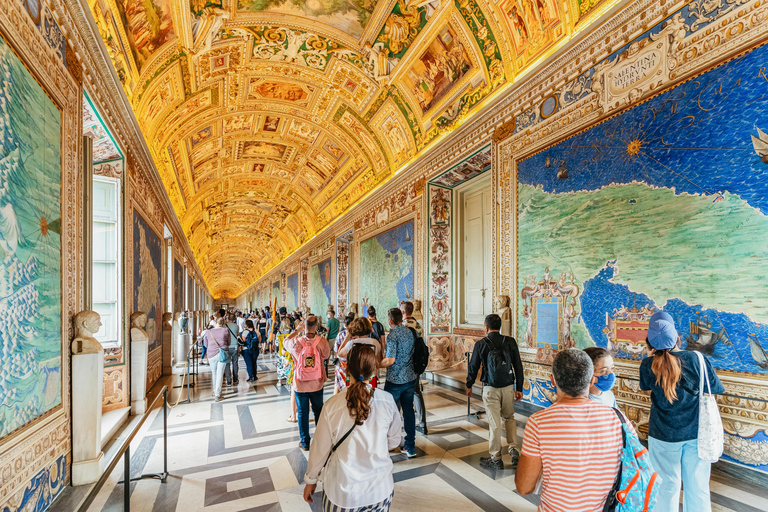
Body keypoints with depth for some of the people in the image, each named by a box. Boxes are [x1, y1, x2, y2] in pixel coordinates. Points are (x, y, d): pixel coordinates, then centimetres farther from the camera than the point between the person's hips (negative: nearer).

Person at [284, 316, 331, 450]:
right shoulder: (322, 342, -18)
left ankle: (305, 443, 27)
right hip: (317, 384, 1)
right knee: (319, 411, 20)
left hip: (300, 385, -1)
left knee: (302, 413, 15)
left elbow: (285, 341, 4)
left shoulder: (296, 342, -19)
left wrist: (297, 331, 8)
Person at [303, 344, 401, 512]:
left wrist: (310, 480, 11)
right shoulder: (387, 401, -14)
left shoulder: (332, 405, -18)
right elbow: (393, 442, 1)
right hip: (381, 491, 1)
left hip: (342, 493, -1)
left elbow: (320, 449, -7)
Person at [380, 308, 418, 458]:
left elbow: (390, 360, -21)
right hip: (411, 378, 6)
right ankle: (410, 447, 19)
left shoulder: (392, 336, -18)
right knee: (408, 411, 12)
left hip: (395, 380, -6)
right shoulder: (410, 332, 2)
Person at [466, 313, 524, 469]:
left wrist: (469, 385, 13)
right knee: (509, 418, 24)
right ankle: (513, 449, 15)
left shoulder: (480, 344, -9)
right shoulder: (510, 342, -3)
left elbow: (473, 367, -2)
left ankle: (496, 459, 17)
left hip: (490, 388, -2)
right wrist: (519, 388, 9)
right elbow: (518, 366, 0)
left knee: (494, 423, 6)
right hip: (508, 387, 3)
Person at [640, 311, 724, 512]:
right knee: (697, 487, 15)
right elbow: (717, 389, 0)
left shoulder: (648, 366, -15)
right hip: (696, 434, 1)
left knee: (669, 485, 15)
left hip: (664, 436, -1)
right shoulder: (696, 359, -13)